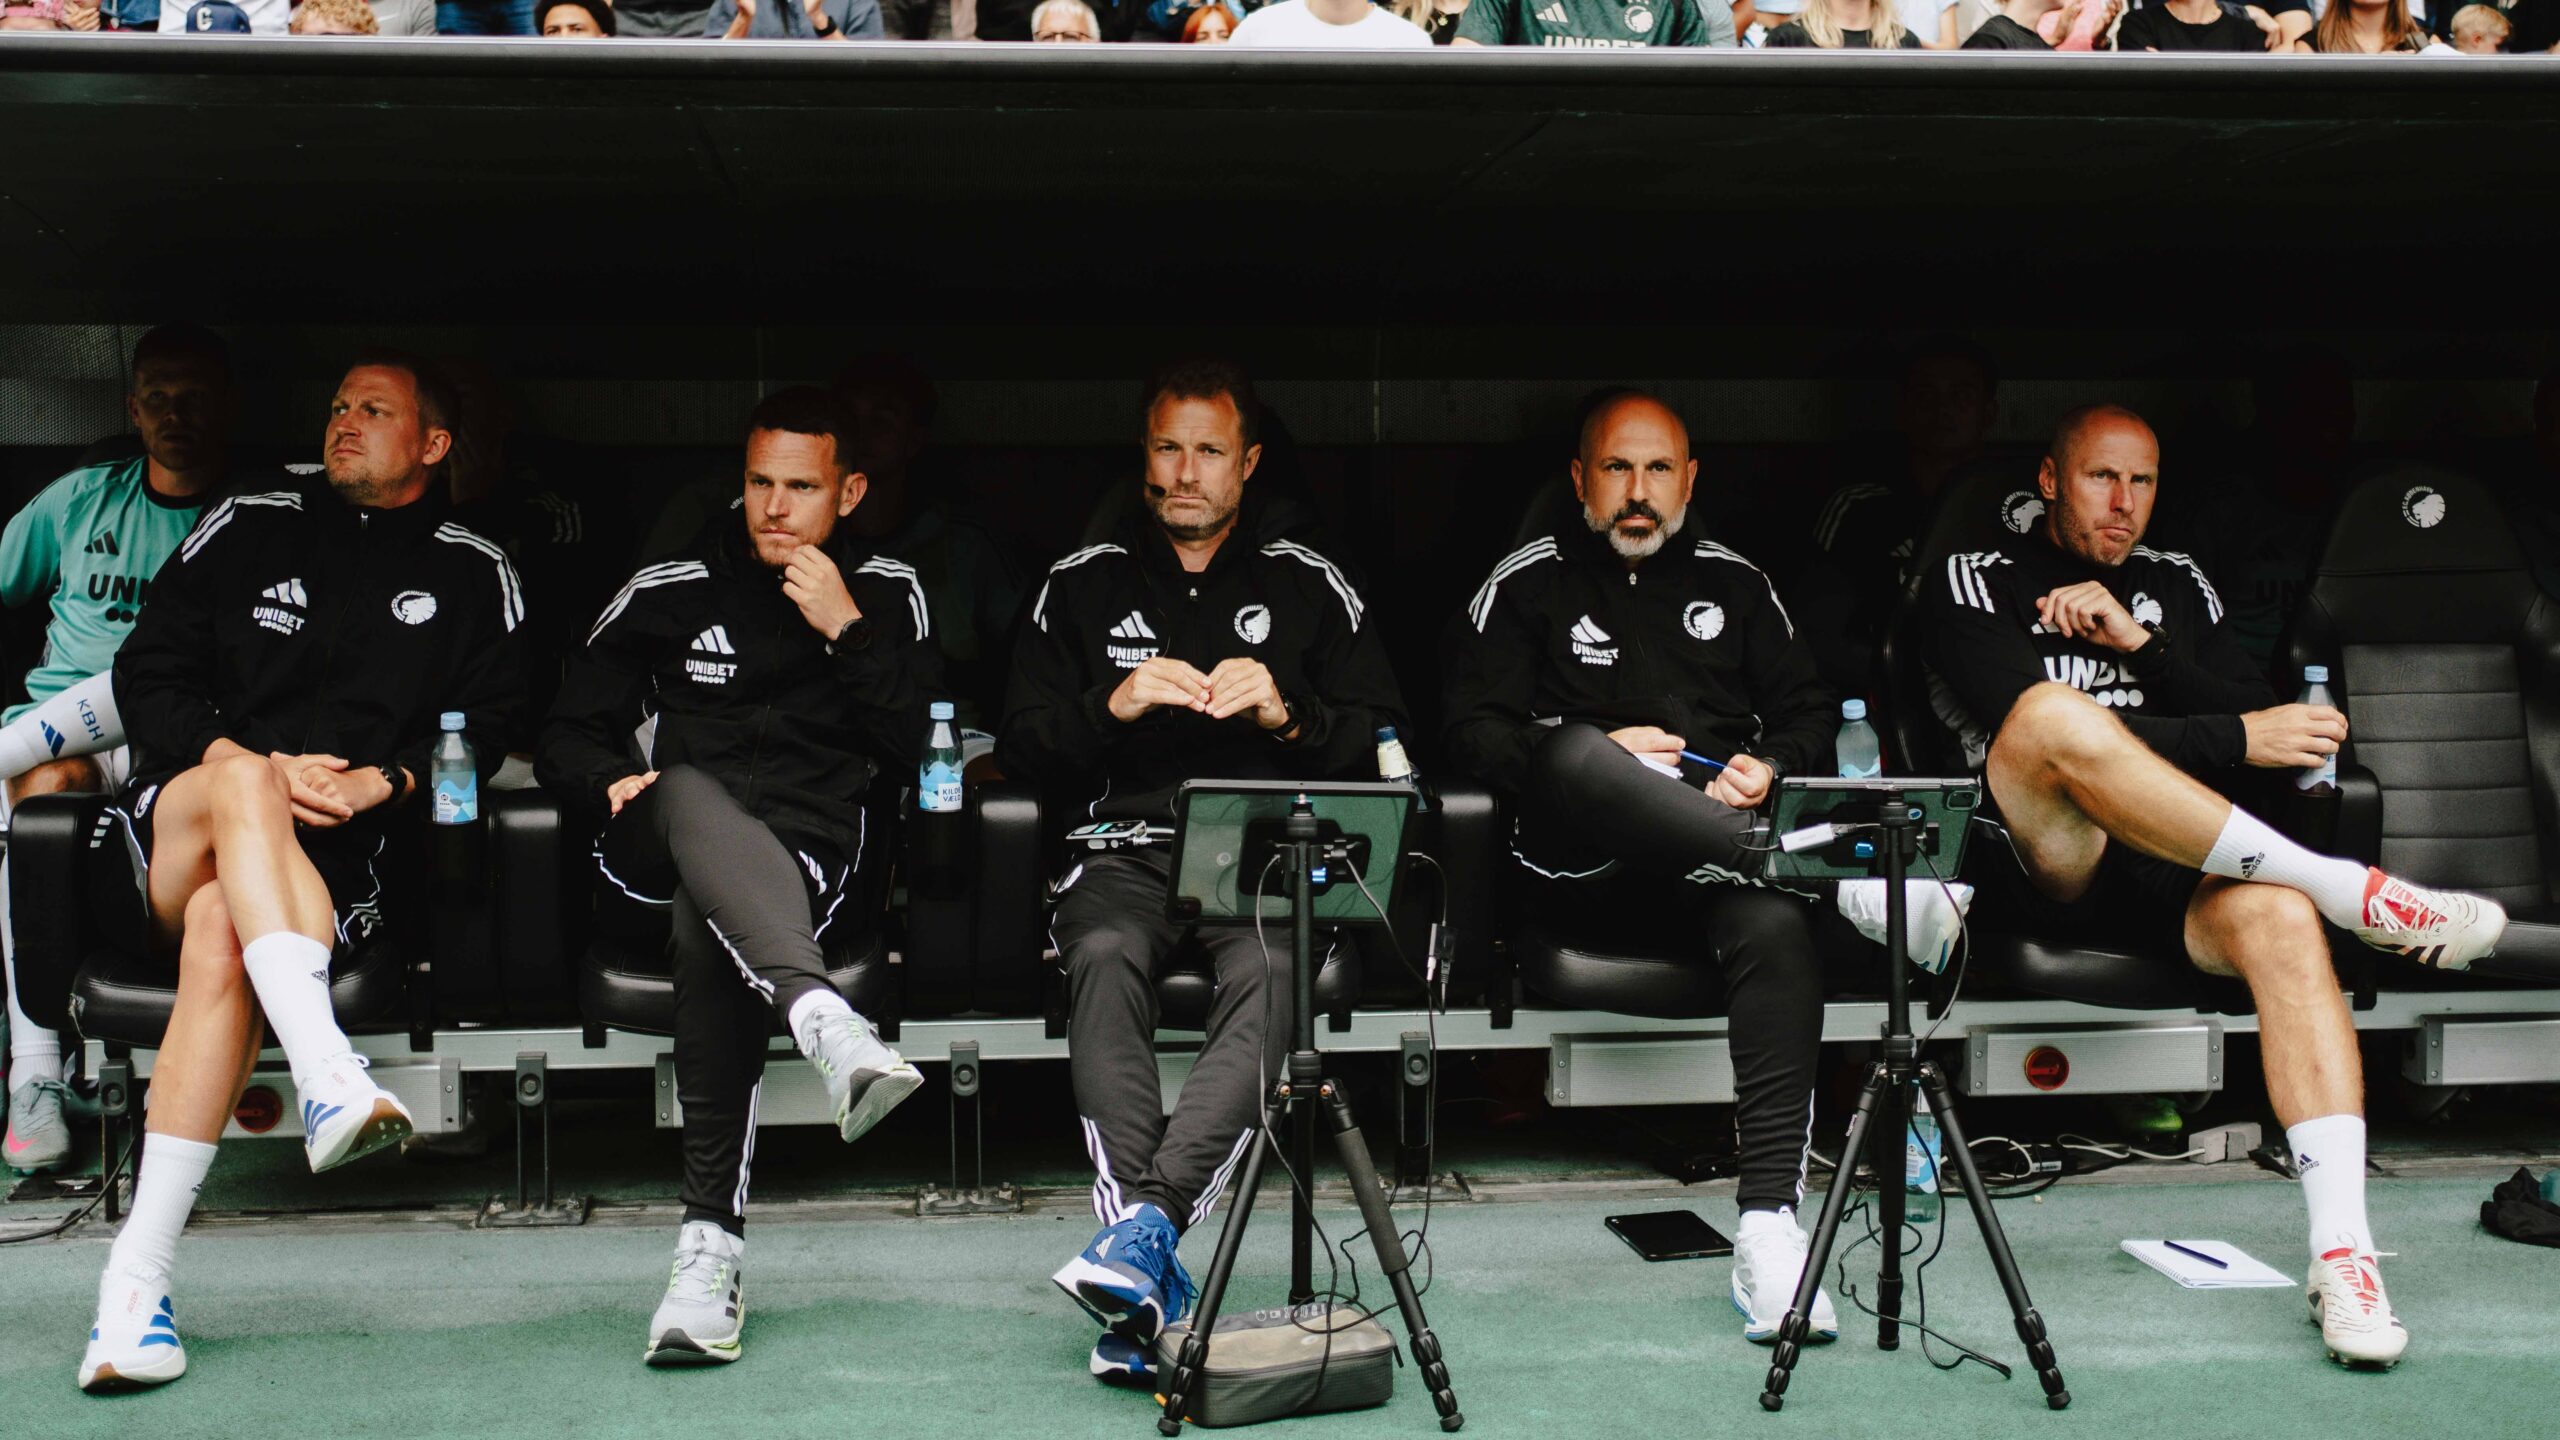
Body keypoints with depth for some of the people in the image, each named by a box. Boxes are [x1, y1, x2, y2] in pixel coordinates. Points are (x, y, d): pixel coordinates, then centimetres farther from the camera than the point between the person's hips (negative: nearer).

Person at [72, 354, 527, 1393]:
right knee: (242, 782, -36)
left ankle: (137, 1277, -40)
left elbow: (486, 725, 9)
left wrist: (381, 783, -10)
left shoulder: (471, 575, 17)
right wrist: (252, 766, -7)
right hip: (174, 819, 1)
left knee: (221, 932, -35)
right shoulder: (246, 529, 18)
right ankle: (327, 1076, -56)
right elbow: (147, 676, 11)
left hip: (343, 852, -1)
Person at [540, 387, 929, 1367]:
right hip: (666, 842, 1)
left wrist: (846, 629, -2)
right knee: (690, 793, -39)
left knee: (714, 927, -38)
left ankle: (710, 1247, -46)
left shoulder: (887, 595, 18)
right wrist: (617, 785, -3)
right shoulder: (668, 593, 19)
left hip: (813, 845, -1)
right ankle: (827, 1025, -66)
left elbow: (916, 750, 6)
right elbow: (569, 735, 20)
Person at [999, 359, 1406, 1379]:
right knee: (1104, 960, -34)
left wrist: (1287, 715, -9)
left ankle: (1145, 1223, -43)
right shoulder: (1082, 584, 16)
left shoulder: (1311, 585, 14)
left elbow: (1384, 740, 10)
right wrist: (1115, 706, -8)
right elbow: (1022, 745, 10)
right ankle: (1149, 1272, -40)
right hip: (1125, 847, 0)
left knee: (1271, 968, -35)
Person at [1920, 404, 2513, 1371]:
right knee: (2053, 709, -35)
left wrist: (2142, 644, -2)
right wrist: (2232, 742, -14)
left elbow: (2259, 717, 14)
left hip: (2178, 870, 3)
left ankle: (2343, 1254, -40)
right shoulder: (1976, 585, 9)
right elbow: (2041, 728, -9)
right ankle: (2349, 891, -30)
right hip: (2046, 866, -3)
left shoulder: (2176, 586, 24)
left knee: (2277, 913, -33)